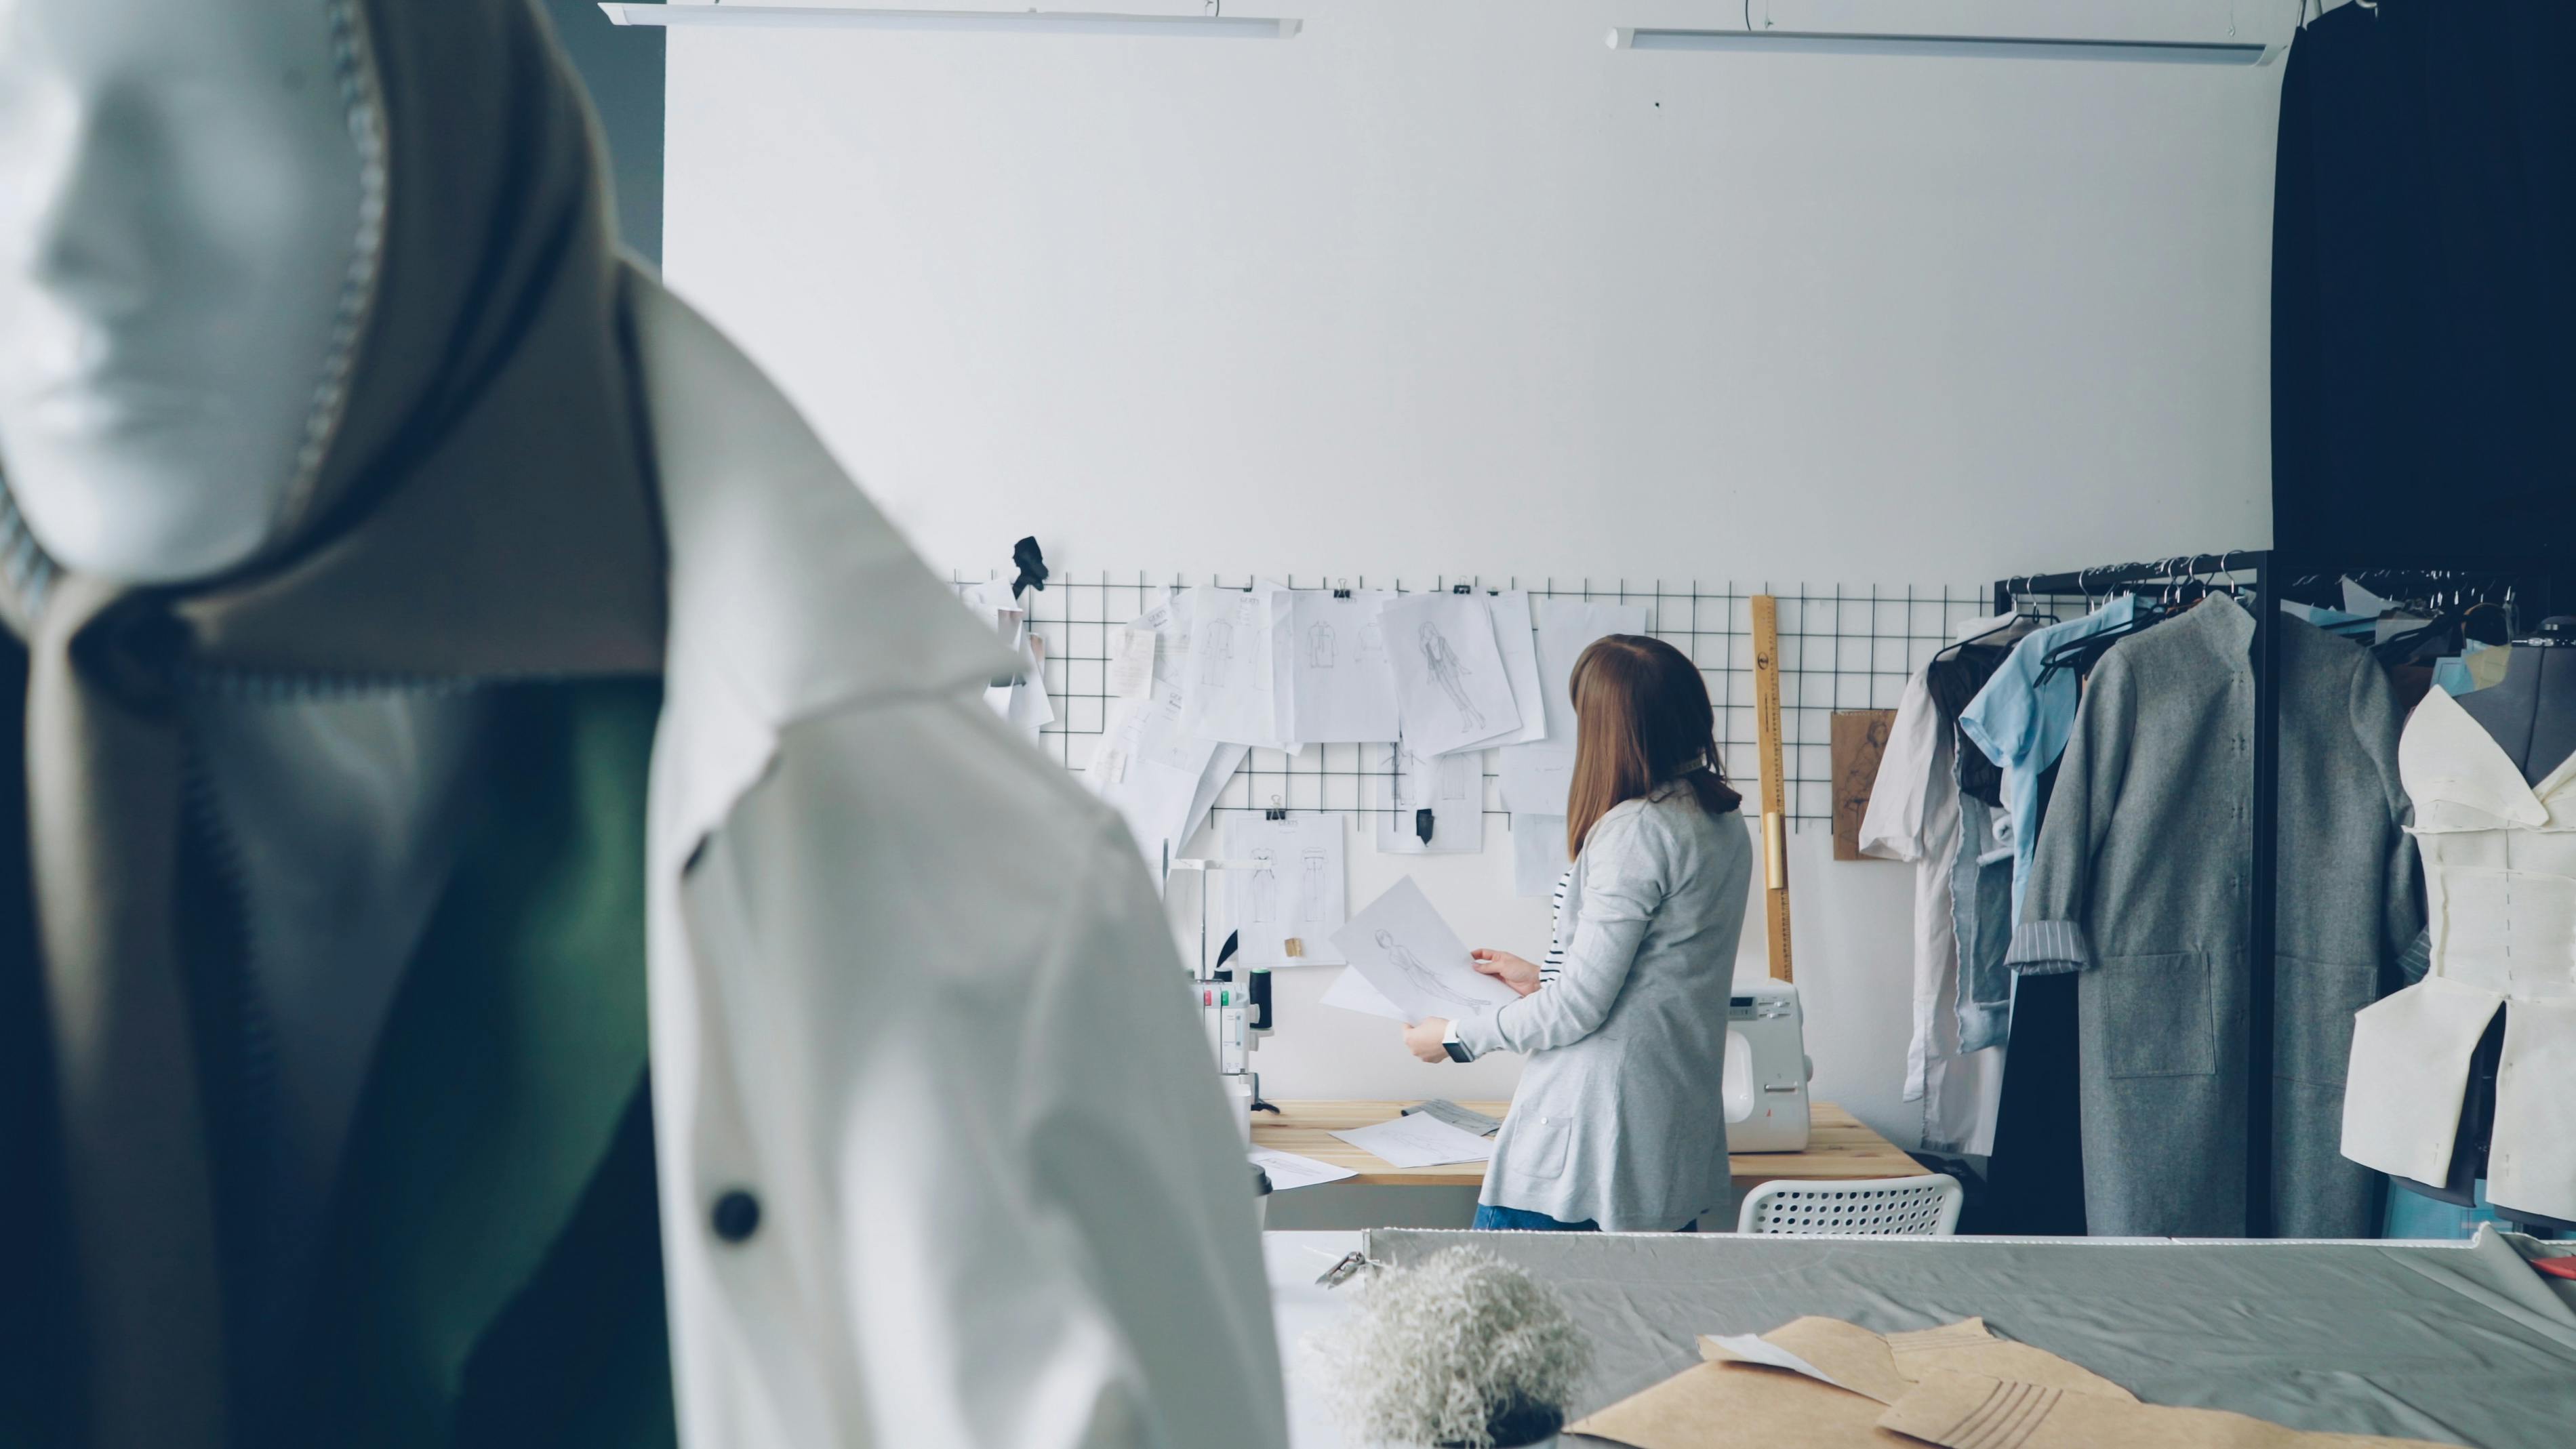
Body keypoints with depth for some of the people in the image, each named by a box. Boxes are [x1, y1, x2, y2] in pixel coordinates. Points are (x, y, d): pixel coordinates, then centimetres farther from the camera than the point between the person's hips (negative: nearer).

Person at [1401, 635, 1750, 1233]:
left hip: (1597, 1141, -9)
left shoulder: (1635, 831, -17)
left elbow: (1579, 1008, -16)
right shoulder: (1725, 822, 9)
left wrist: (1457, 1038, -3)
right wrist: (1542, 981, 26)